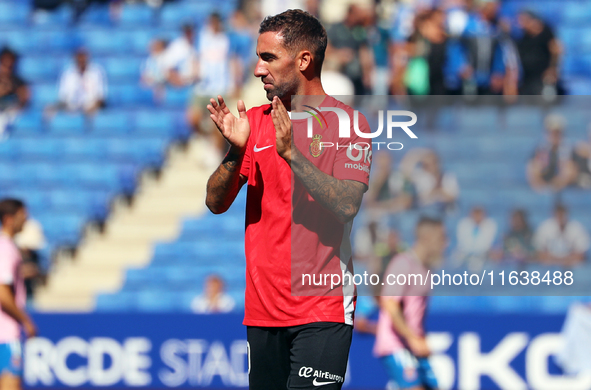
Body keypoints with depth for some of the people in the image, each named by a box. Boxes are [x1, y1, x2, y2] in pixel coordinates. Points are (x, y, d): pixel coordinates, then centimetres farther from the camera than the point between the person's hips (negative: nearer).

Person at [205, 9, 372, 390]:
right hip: (262, 307, 5)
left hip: (321, 311, -5)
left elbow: (347, 205, -17)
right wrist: (235, 151, -11)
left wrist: (291, 152, -24)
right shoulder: (255, 121, 11)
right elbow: (216, 202, 7)